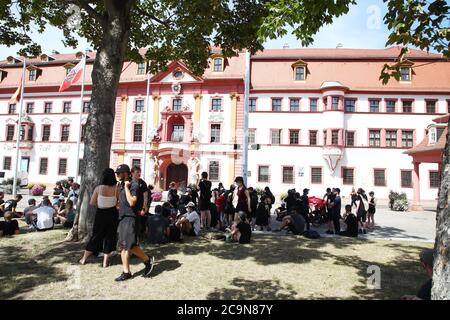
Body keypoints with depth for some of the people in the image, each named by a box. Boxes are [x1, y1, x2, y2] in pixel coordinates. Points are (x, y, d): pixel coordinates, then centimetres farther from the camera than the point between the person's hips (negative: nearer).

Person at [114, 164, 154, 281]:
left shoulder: (134, 185, -14)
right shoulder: (121, 185, 13)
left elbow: (131, 202, -24)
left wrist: (126, 188, -21)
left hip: (130, 218, -9)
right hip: (122, 218, 9)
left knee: (131, 245, -7)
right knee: (123, 246, 9)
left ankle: (148, 260, 15)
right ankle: (126, 272, 17)